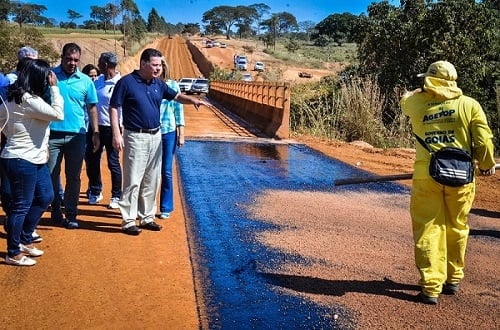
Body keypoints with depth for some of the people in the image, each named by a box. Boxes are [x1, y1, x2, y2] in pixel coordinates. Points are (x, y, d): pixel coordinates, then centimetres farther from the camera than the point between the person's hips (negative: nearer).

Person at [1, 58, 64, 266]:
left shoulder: (20, 97, 11)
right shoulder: (28, 100, -21)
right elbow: (58, 114, -22)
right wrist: (54, 87, -15)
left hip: (34, 159, 11)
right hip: (21, 161, -11)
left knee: (45, 197, 19)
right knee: (21, 206, 0)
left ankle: (25, 239, 32)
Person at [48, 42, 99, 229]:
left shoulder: (85, 81, 3)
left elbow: (92, 108, 9)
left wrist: (95, 133, 5)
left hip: (77, 136, 1)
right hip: (52, 134, 0)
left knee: (73, 177, 7)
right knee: (51, 175, 7)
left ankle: (71, 215, 17)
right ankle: (55, 212, 22)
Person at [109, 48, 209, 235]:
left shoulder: (158, 84, 9)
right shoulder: (126, 82, -8)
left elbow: (176, 96, 16)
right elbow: (113, 108, -8)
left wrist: (192, 100, -6)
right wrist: (116, 134, -16)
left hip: (155, 137, 7)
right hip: (136, 137, -6)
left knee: (151, 181, 12)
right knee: (133, 180, -4)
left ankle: (147, 217, 24)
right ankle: (128, 221, 6)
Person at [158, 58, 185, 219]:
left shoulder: (173, 85, 1)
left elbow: (178, 110, 4)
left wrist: (181, 134, 1)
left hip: (169, 133, 0)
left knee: (166, 171, 5)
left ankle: (166, 208, 16)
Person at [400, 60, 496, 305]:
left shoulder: (415, 103, 3)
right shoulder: (469, 105, 1)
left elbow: (405, 100, 27)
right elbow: (483, 140, -1)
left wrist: (419, 91, 47)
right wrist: (487, 165, 17)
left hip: (426, 176, -1)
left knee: (428, 229, 5)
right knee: (456, 228, 16)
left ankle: (431, 287, 4)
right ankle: (453, 279, 30)